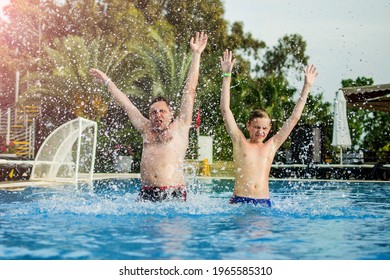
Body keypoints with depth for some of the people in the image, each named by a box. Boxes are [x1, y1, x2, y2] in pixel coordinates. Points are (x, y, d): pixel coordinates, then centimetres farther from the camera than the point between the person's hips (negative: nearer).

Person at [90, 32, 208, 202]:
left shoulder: (180, 127, 11)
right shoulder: (146, 130, 20)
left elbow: (189, 91, 10)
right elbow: (126, 103, 29)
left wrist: (196, 55, 11)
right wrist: (107, 81, 39)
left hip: (174, 194, -3)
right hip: (146, 194, 3)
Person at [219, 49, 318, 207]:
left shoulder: (271, 146, 12)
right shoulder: (240, 142, 6)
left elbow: (294, 118, 16)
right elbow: (225, 110, 1)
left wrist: (307, 88, 18)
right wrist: (227, 76, -1)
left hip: (264, 203, 2)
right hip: (239, 201, -2)